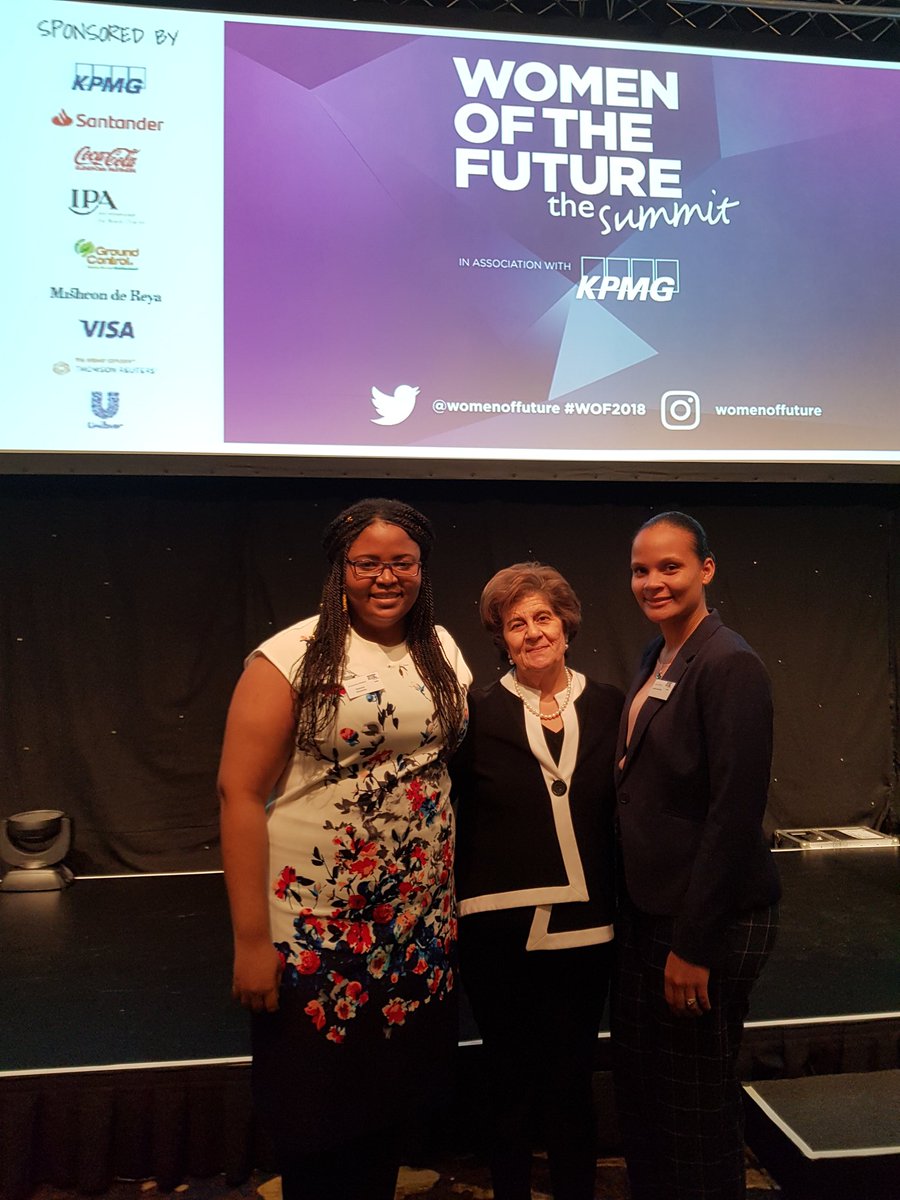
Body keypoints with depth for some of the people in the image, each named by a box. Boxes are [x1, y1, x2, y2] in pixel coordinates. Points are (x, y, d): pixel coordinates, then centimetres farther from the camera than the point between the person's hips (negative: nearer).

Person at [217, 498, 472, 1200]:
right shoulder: (292, 657, -11)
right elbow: (240, 792, -12)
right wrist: (252, 939, -14)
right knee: (317, 1122, 11)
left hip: (421, 926, 5)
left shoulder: (441, 650, 5)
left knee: (393, 1106, 17)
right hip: (315, 932, -4)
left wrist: (456, 896, 7)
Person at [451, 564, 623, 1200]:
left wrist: (622, 909, 0)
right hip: (500, 932, -1)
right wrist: (457, 914, -5)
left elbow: (622, 813, 5)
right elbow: (457, 822, -1)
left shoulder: (608, 707, 1)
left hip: (584, 930, 2)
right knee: (510, 1083, 14)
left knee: (573, 1083, 14)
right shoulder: (479, 713, -5)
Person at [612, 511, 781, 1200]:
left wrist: (693, 944, -20)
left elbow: (736, 813, -22)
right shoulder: (656, 660, 8)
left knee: (698, 1114, 9)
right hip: (647, 910, 8)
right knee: (639, 1091, 21)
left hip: (707, 921, -8)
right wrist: (637, 908, 12)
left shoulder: (728, 664, -18)